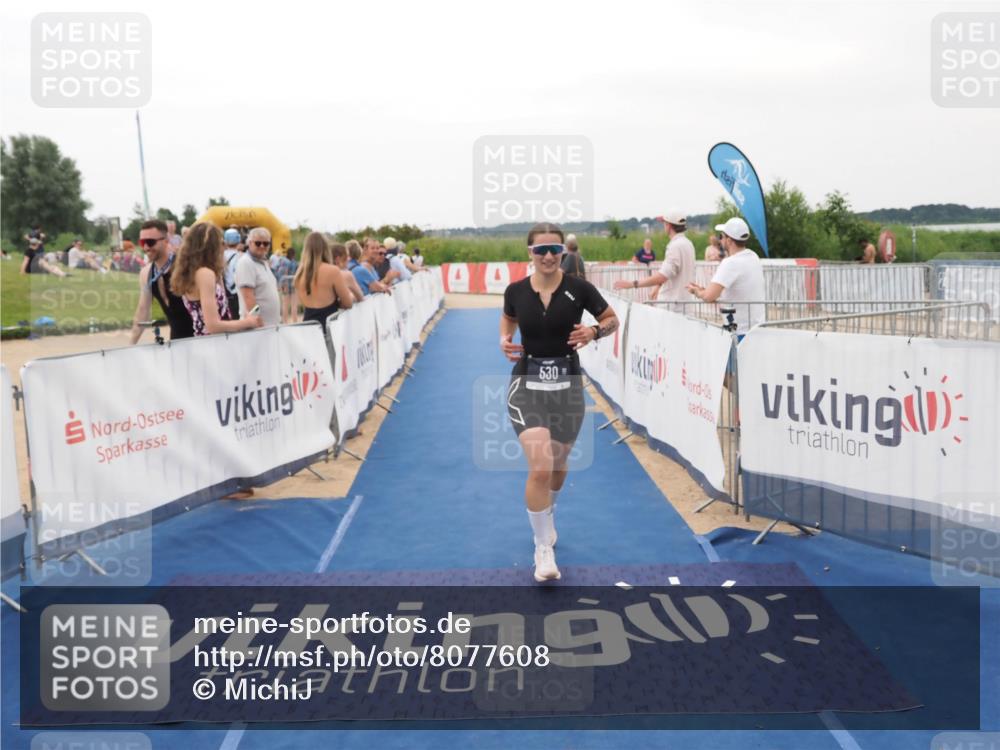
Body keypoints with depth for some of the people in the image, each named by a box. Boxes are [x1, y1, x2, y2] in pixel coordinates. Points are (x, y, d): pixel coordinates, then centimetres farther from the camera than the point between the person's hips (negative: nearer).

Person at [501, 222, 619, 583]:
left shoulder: (579, 288, -8)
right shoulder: (516, 291, -4)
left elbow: (612, 319, 5)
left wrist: (594, 331, -16)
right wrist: (504, 340, -3)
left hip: (567, 385, 1)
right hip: (527, 384, -1)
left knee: (558, 466, 17)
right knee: (540, 468, -16)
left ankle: (548, 518, 51)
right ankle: (543, 549, 2)